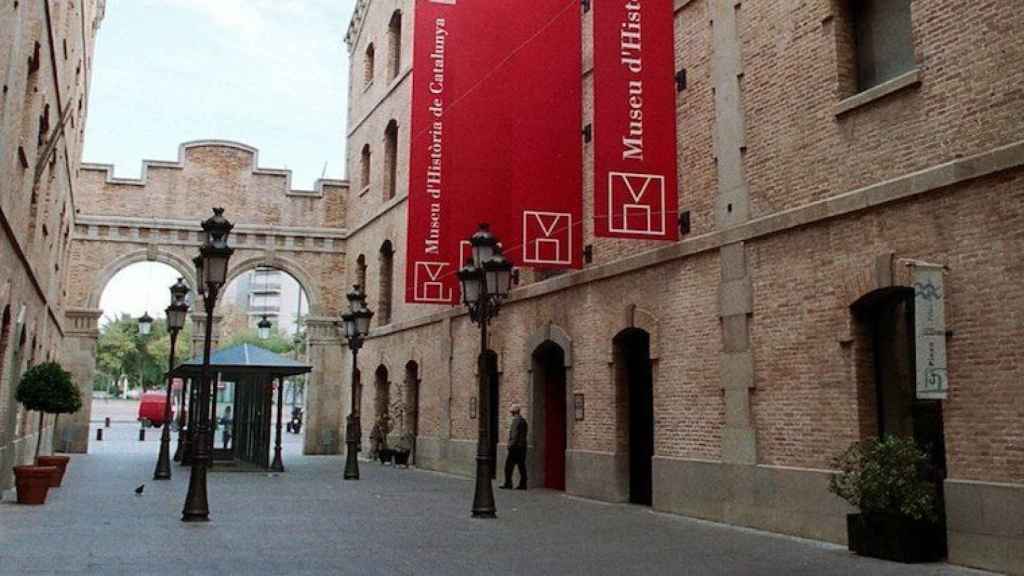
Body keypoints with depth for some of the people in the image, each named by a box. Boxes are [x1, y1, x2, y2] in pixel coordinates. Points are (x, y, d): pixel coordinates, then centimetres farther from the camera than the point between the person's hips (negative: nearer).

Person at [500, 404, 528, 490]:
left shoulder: (516, 420, -13)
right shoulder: (523, 420, 16)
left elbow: (515, 434, -19)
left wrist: (511, 445, -17)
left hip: (515, 447, -9)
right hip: (522, 447, 9)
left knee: (509, 465, -3)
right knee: (521, 466, 7)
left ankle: (508, 484, -3)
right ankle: (522, 484, 6)